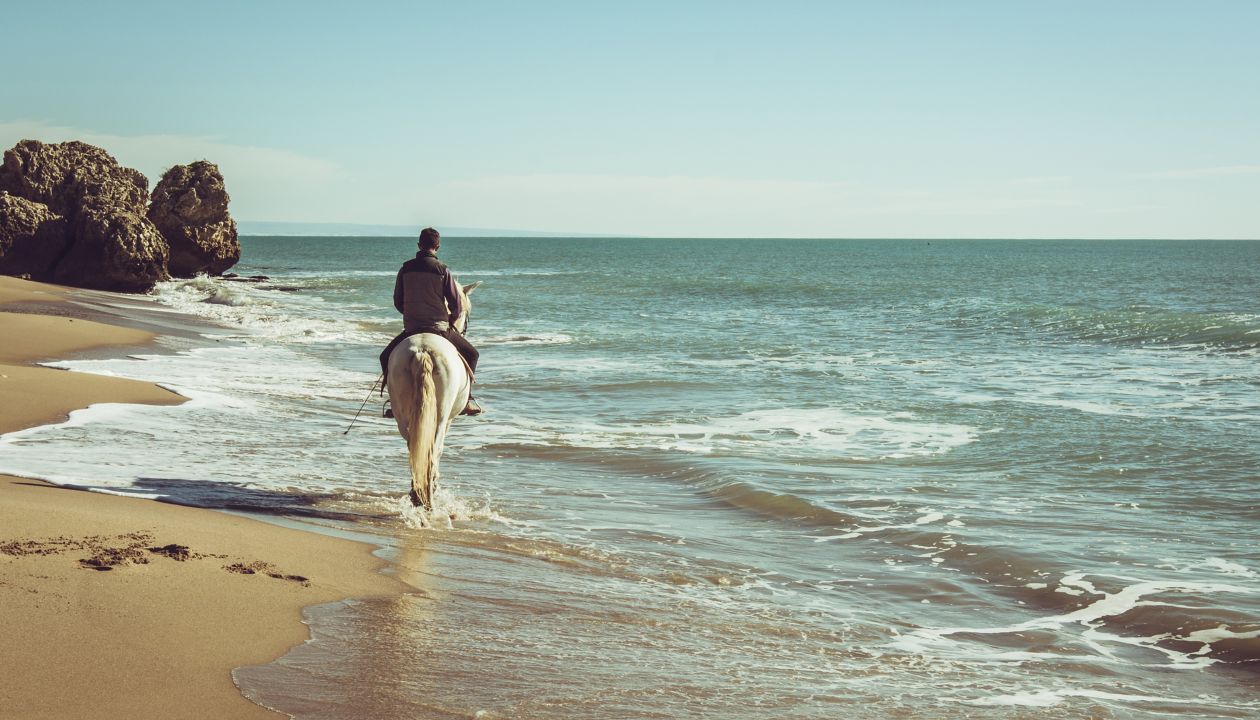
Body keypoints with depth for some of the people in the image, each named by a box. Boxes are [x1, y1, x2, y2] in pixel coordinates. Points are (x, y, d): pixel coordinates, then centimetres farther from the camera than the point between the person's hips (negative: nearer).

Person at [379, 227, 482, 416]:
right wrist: (451, 319, 18)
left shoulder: (405, 269, 1)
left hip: (411, 329, 2)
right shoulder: (442, 270, -7)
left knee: (386, 357, 23)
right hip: (440, 328, -2)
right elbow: (457, 304, -4)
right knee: (471, 354, 18)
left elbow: (397, 302, 9)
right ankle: (466, 399, 9)